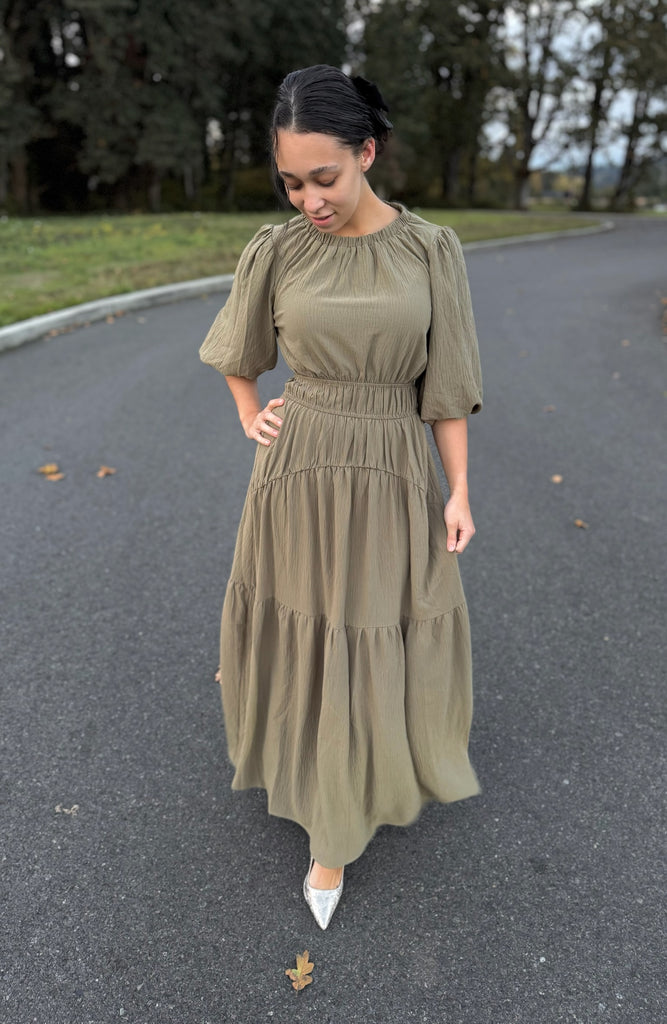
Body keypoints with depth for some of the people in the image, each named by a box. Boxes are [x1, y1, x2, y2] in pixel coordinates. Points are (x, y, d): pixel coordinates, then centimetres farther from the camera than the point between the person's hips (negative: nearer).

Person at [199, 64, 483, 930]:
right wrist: (249, 421, 7)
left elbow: (445, 379, -3)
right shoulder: (275, 251, -3)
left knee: (388, 641, 11)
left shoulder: (431, 250, -4)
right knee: (306, 638, 12)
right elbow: (237, 350, 15)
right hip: (300, 475, 0)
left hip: (393, 478, 0)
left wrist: (459, 492, -3)